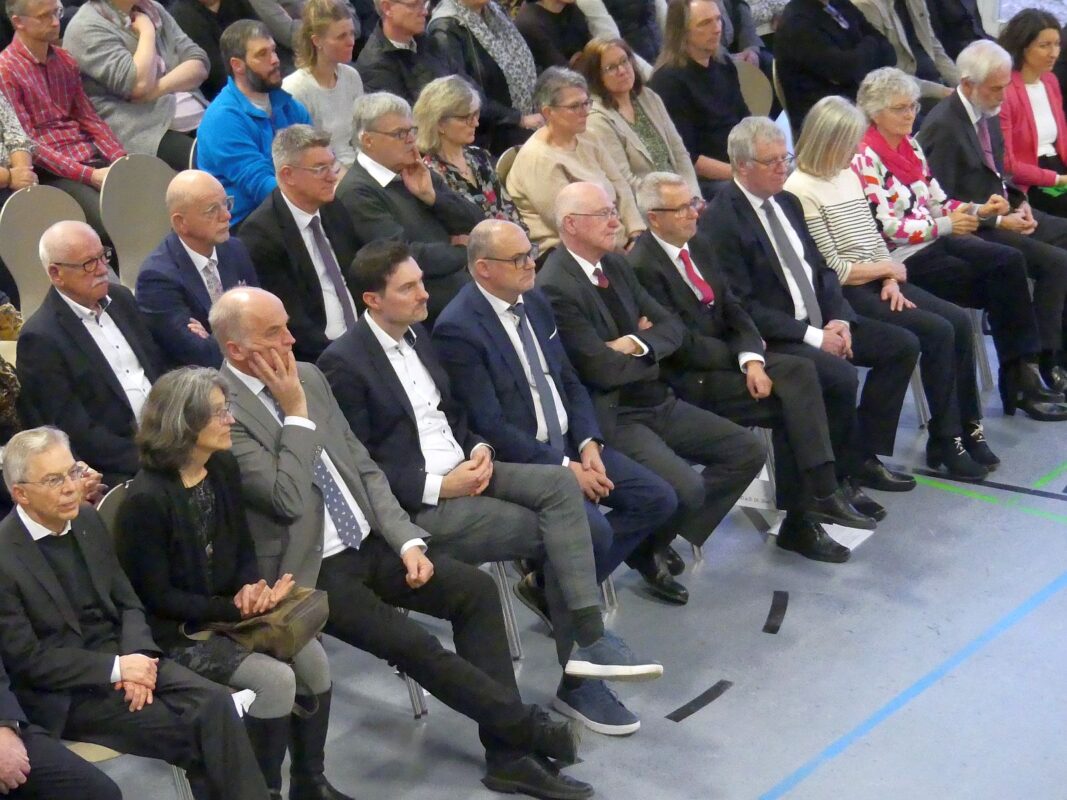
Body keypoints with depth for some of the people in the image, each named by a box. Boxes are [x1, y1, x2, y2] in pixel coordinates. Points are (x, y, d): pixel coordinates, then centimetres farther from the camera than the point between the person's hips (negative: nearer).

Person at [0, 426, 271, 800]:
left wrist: (135, 658, -10)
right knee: (190, 728, -22)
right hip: (64, 692, -6)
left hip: (120, 655, 6)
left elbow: (127, 603, 10)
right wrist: (117, 668, -18)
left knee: (214, 702, -19)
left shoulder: (87, 519, 5)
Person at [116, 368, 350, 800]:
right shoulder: (146, 499, -21)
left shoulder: (224, 468, 2)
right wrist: (233, 608, -21)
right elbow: (156, 597, -17)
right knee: (275, 679, -23)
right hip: (176, 631, -7)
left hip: (228, 610, 7)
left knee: (312, 656, -11)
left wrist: (251, 589, -13)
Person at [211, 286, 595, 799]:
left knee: (476, 589, -9)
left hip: (368, 543, 7)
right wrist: (296, 412, -19)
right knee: (413, 645, -23)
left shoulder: (308, 375, 7)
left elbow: (363, 467, 11)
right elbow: (289, 500, -24)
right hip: (312, 572, -7)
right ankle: (527, 727, -5)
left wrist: (407, 540, -1)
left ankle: (507, 753, -7)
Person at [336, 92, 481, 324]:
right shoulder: (356, 192, -10)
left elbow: (475, 222, 12)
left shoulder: (420, 173, 12)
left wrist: (431, 196, -4)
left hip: (463, 299, 7)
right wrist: (461, 251, -4)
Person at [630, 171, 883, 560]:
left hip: (724, 355, 7)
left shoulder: (699, 245, 10)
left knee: (800, 372, -16)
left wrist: (752, 359, -12)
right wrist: (743, 357, -7)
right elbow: (682, 346, -18)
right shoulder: (642, 266, -16)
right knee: (789, 399, -19)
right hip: (689, 379, -7)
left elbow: (732, 310, 7)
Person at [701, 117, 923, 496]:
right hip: (771, 336, -9)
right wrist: (812, 336, -19)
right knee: (841, 376, -30)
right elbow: (742, 307, -18)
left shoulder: (787, 202, 12)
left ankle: (864, 456, 5)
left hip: (819, 322, 9)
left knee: (902, 345, 1)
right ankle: (838, 476, -7)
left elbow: (821, 268, 16)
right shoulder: (720, 221, -15)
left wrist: (838, 319, -3)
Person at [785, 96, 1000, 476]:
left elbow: (874, 237, 15)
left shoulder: (848, 175, 12)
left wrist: (891, 281, -2)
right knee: (938, 331, -19)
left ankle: (967, 426, 0)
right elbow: (832, 269, -15)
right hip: (847, 295, -8)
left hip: (879, 282, 8)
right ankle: (946, 440, -8)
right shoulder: (801, 191, -13)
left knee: (959, 321, -8)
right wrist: (888, 269, -4)